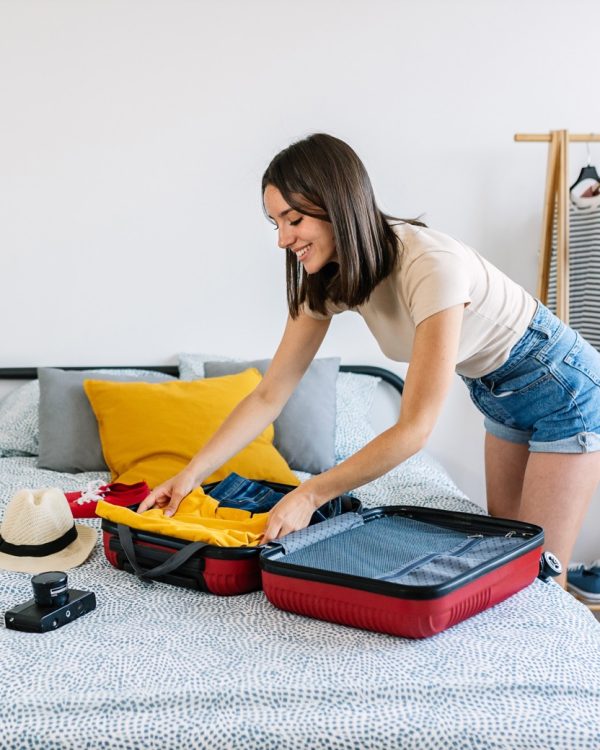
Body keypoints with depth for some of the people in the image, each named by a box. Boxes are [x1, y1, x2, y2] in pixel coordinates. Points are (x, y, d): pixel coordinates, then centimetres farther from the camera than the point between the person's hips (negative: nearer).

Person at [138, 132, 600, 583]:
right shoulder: (327, 280, -13)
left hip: (561, 384, -6)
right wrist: (193, 473, -18)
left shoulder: (431, 266, -37)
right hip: (498, 391, 7)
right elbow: (269, 397, -10)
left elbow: (416, 428, -36)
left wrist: (309, 495, -33)